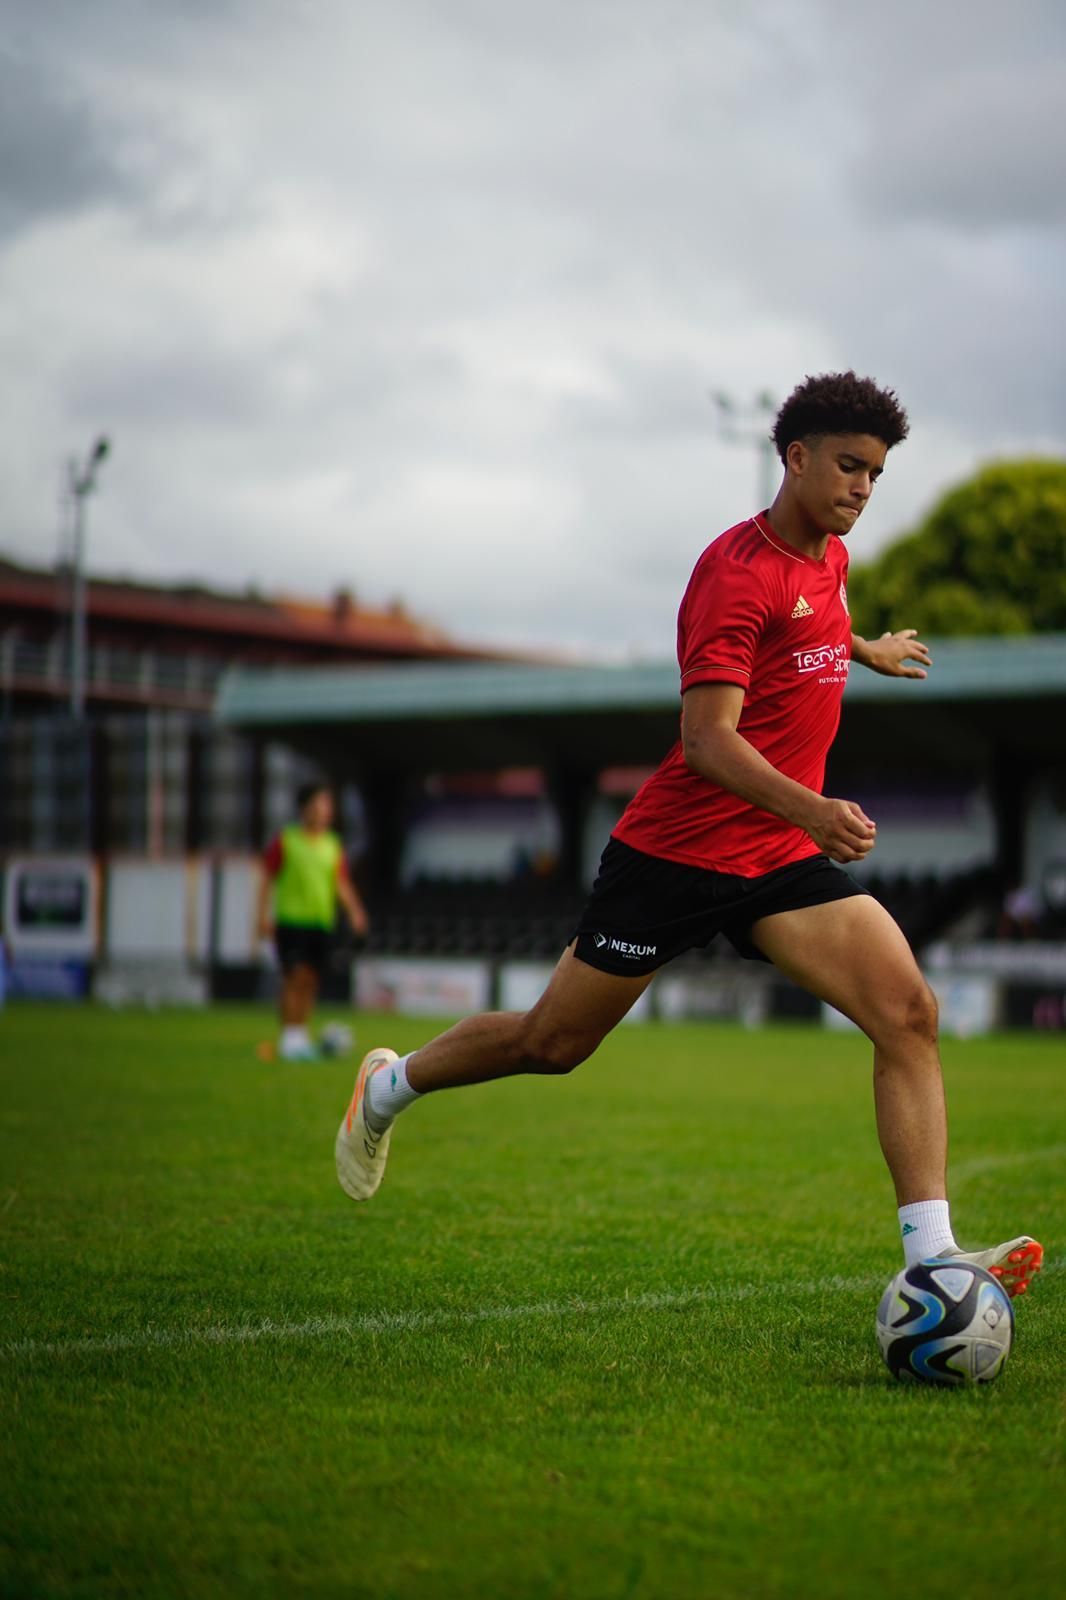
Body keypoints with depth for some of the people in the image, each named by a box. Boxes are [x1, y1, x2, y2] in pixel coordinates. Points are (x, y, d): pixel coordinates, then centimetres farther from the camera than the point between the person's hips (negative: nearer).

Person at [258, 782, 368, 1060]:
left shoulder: (333, 845, 11)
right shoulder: (285, 841, -1)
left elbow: (341, 882, 10)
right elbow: (267, 878, 1)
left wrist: (354, 911, -4)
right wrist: (263, 915, -5)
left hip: (321, 922, 4)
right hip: (290, 920, -4)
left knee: (311, 981, 4)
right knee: (295, 977, -13)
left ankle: (301, 1036, 11)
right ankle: (289, 1037, -11)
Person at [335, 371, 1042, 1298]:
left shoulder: (830, 558, 10)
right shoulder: (738, 569, -18)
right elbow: (708, 740, -27)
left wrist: (865, 649, 52)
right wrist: (813, 810, -40)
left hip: (784, 858, 7)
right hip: (677, 851, -7)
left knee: (910, 1012, -15)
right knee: (552, 1045, 8)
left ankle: (930, 1257, -18)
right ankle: (390, 1087, 36)